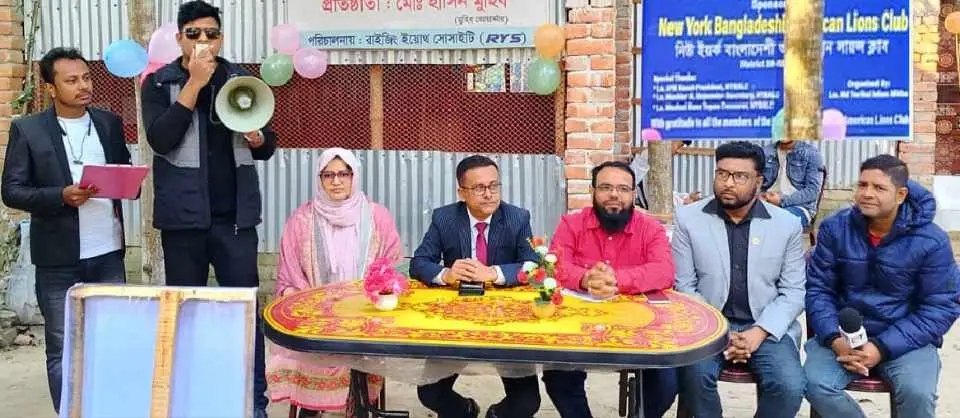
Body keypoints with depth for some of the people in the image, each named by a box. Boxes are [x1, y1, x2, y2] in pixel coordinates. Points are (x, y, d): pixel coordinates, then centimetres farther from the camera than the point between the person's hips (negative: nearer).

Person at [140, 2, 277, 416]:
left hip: (235, 215, 1)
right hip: (183, 215, -1)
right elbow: (159, 139, -15)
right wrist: (194, 82, -17)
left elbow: (267, 148, 12)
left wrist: (258, 137, -12)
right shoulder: (159, 83, 1)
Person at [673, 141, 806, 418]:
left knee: (790, 387, -24)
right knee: (695, 374, -30)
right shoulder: (689, 218, 0)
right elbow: (684, 286, -1)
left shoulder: (786, 224, 2)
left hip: (767, 328, 1)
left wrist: (760, 331, -12)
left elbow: (793, 292, 3)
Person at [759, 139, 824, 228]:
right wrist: (760, 196, -9)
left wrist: (782, 201, -17)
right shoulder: (766, 152, 14)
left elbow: (812, 191, -7)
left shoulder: (811, 153, 2)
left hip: (799, 206, -3)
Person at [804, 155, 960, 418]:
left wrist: (883, 347, -18)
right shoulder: (835, 228, -3)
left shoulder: (931, 241, -9)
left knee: (917, 393, -30)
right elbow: (817, 288, 0)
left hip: (906, 339, -1)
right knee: (815, 384, -25)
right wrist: (834, 339, -18)